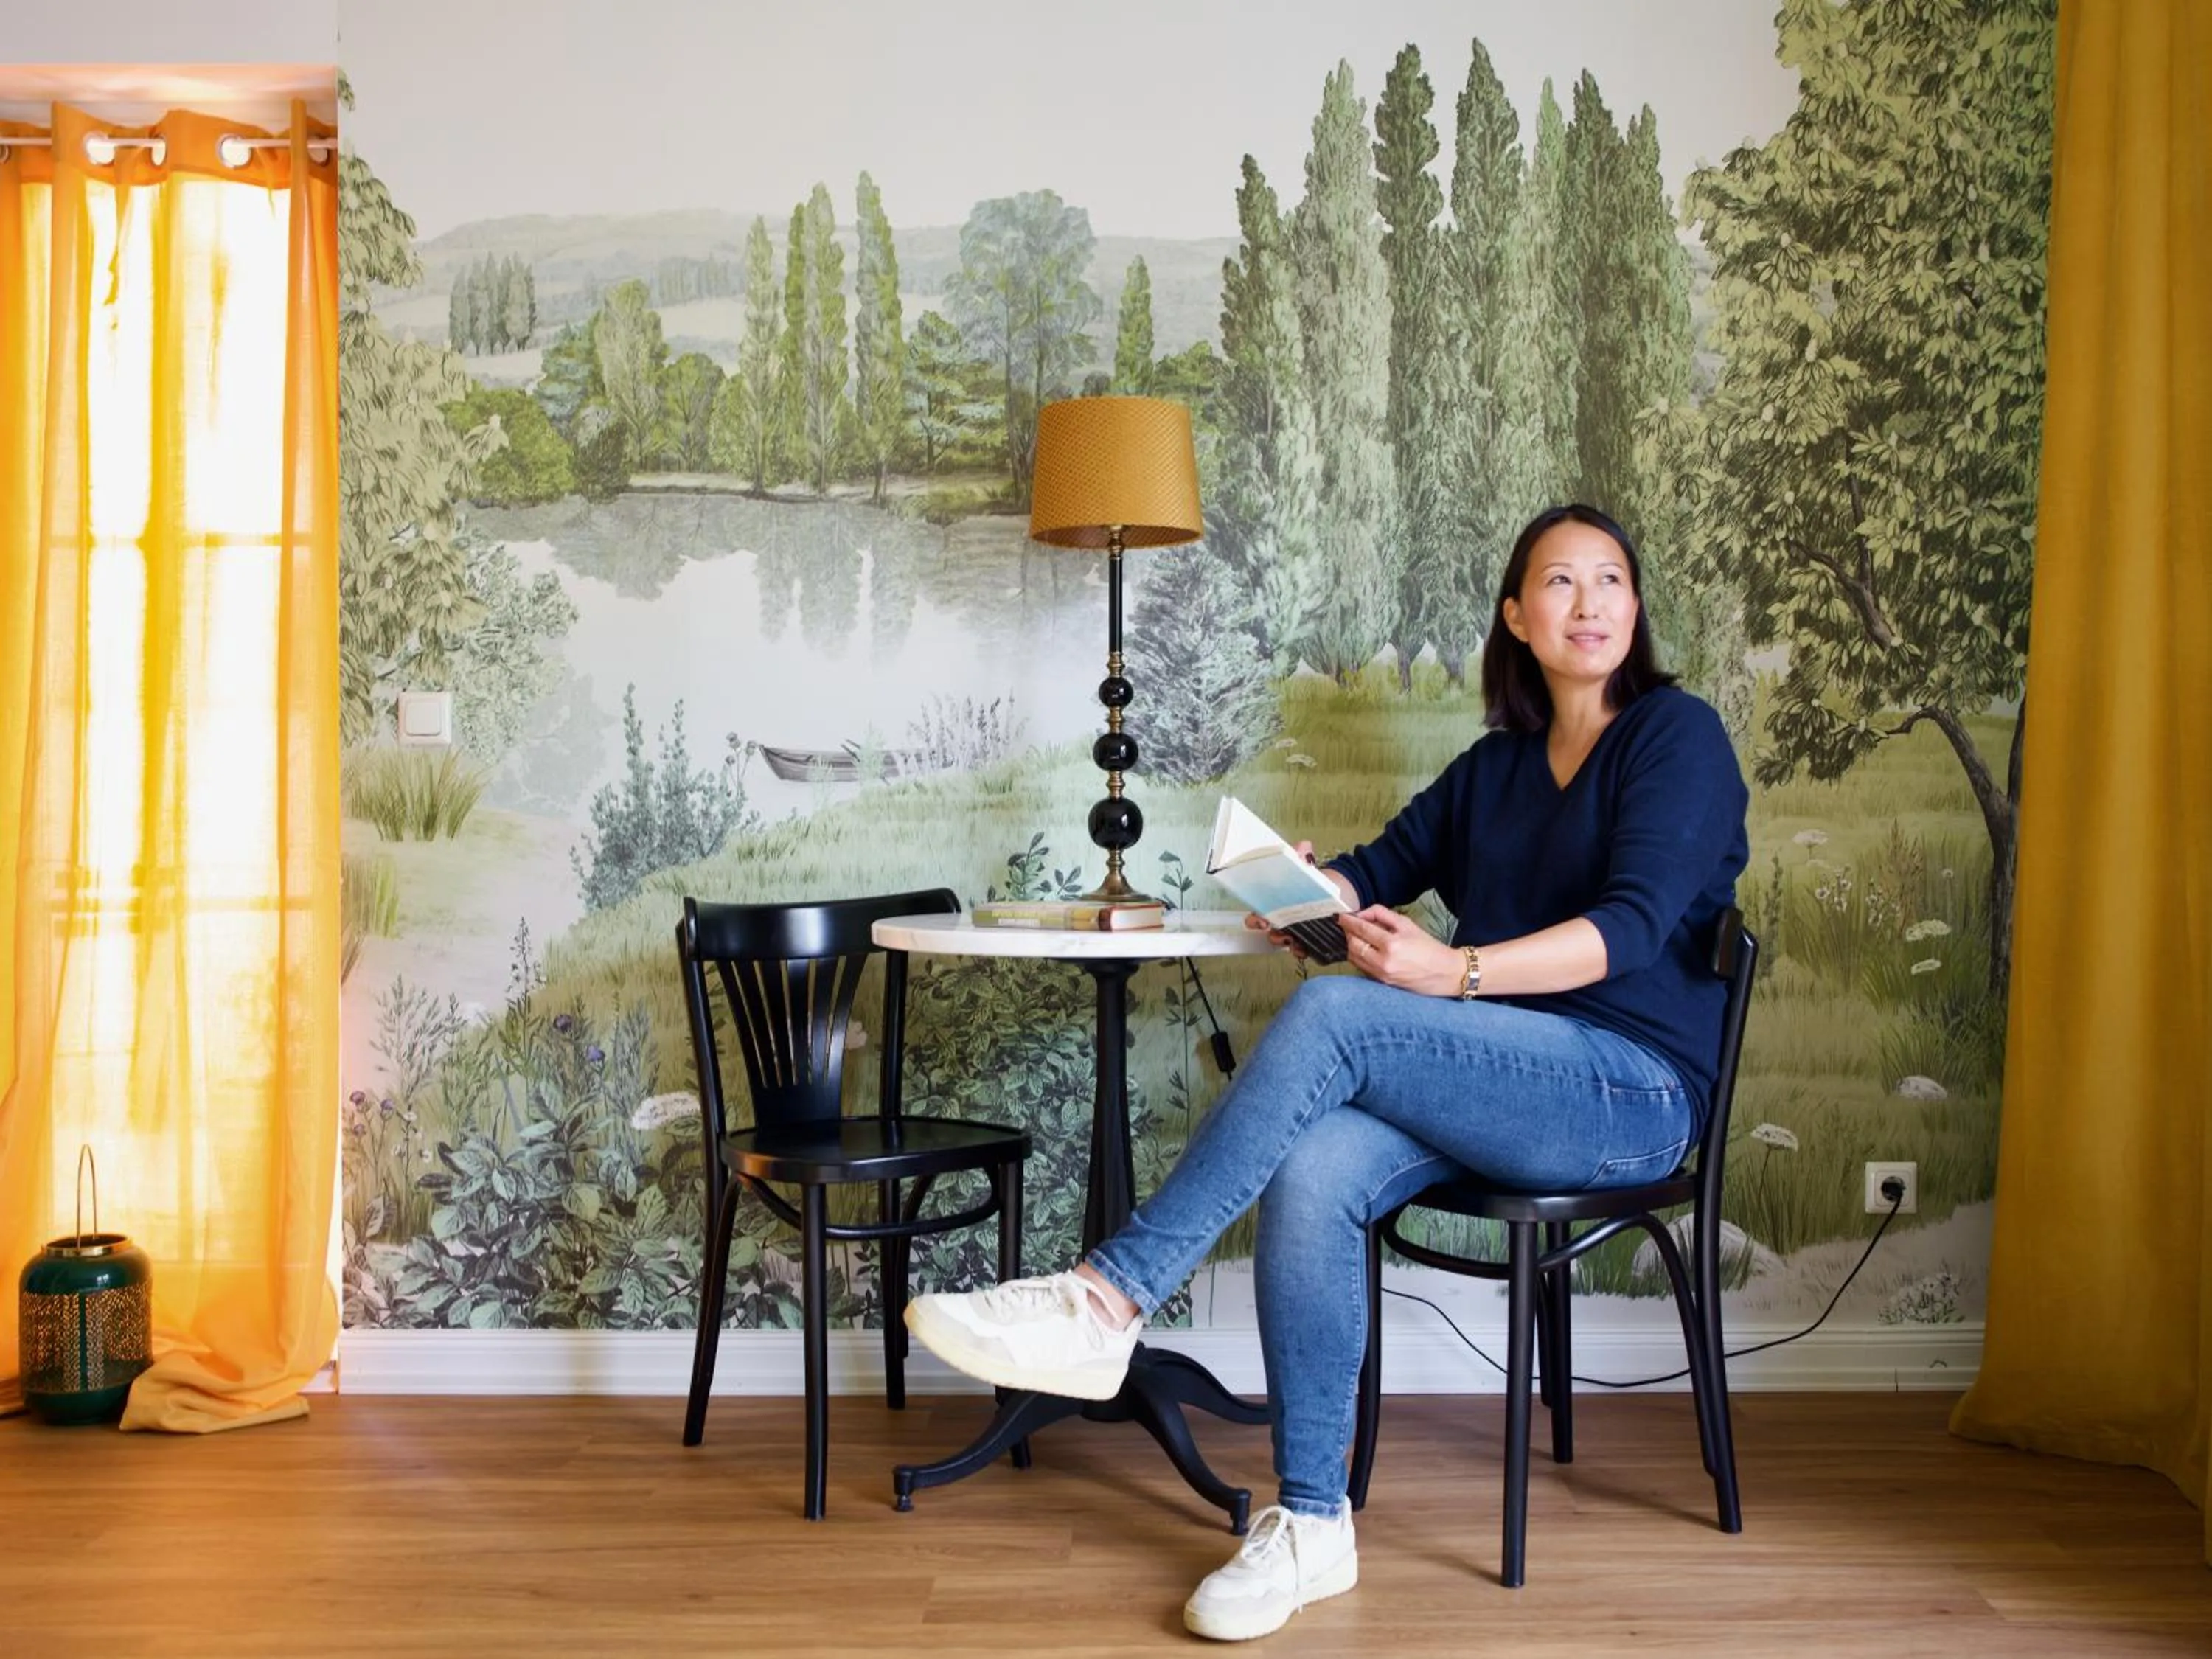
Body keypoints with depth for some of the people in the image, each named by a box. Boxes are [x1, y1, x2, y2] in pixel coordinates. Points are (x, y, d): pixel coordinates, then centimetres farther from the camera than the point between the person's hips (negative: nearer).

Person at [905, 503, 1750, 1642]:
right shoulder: (1496, 765, 21)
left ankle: (1106, 1302, -28)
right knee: (1310, 1174, -27)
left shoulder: (1677, 735, 0)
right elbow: (1384, 868, 19)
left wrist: (1457, 972, -27)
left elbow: (1632, 926, -14)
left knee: (1330, 1013, -29)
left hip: (1632, 1090, -6)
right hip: (1502, 1092, 6)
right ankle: (1310, 1526, -21)